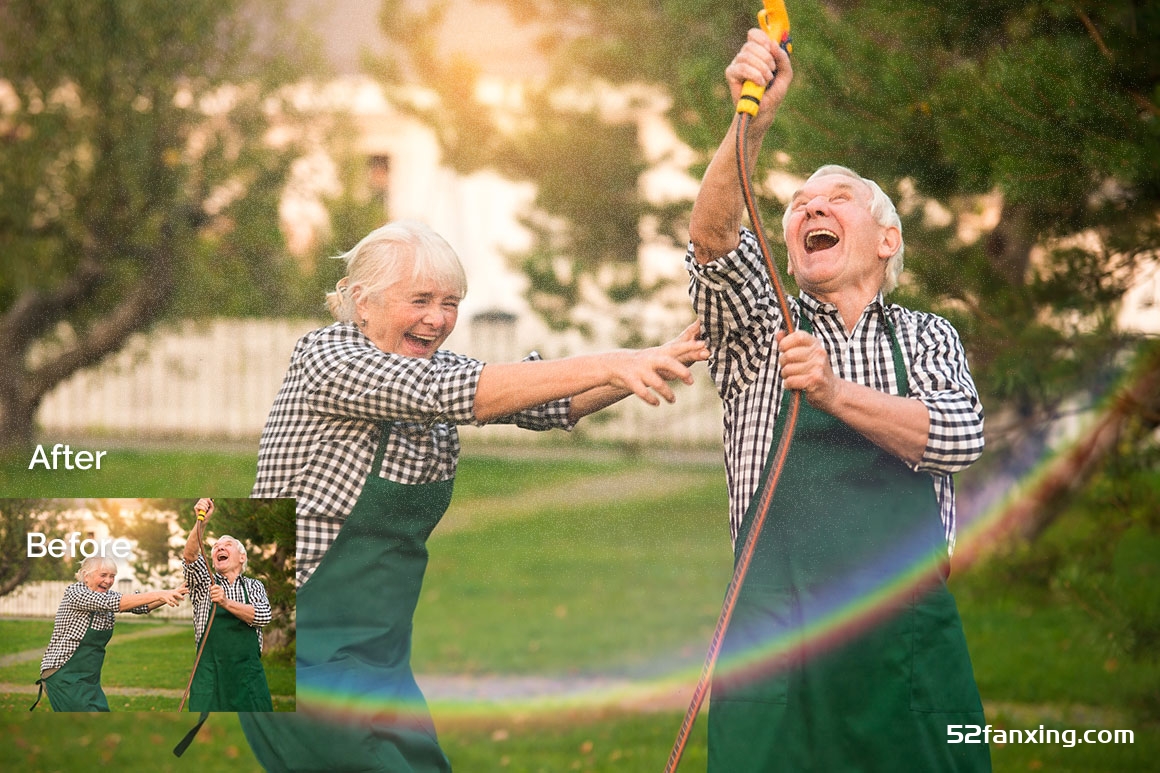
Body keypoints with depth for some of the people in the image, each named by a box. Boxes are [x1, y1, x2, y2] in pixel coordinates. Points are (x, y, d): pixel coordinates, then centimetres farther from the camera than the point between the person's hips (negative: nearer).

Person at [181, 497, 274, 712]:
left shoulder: (254, 587, 14)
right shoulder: (204, 583, 11)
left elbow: (263, 616, -6)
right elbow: (190, 556, -10)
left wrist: (226, 603, -20)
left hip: (248, 672, 1)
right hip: (210, 674, -1)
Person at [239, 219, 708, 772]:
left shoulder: (428, 369, 8)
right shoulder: (326, 359, -14)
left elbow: (551, 403, -4)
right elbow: (453, 393, -28)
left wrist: (655, 363, -21)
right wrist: (605, 366, -34)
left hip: (381, 652, 8)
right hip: (309, 654, -8)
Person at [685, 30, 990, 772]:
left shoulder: (929, 339, 15)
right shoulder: (762, 329, 11)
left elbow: (961, 438, -5)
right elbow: (715, 242, -10)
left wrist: (836, 392, -20)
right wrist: (753, 123, -27)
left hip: (911, 634, 1)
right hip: (781, 641, -1)